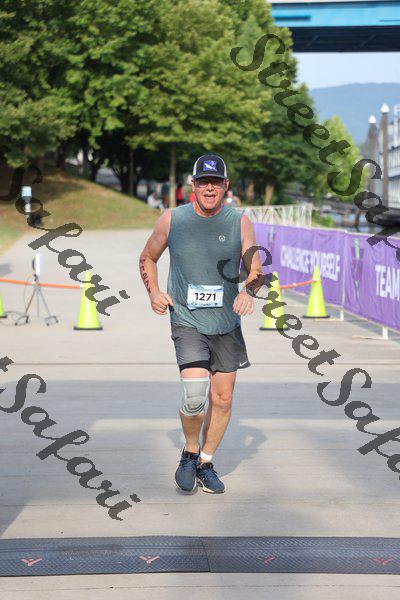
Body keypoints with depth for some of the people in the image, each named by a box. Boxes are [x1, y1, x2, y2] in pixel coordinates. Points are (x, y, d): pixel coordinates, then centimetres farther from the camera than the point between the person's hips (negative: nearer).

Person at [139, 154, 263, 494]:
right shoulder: (172, 220, -3)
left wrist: (248, 291, -27)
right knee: (195, 395, -20)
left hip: (227, 322, 3)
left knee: (222, 398, 8)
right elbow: (147, 259, 12)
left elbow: (256, 270, -5)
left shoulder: (239, 222, -2)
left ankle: (205, 463, 28)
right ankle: (189, 452, 8)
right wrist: (153, 292, -5)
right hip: (187, 321, -2)